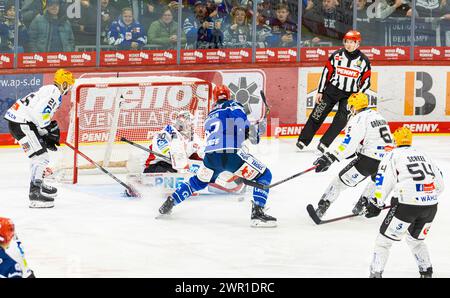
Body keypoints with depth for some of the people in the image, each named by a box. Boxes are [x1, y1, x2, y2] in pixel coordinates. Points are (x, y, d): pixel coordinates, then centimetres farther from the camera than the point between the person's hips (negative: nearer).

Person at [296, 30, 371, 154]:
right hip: (332, 90, 0)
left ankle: (324, 144, -2)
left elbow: (366, 81, 0)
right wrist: (320, 91, 0)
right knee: (318, 115, 0)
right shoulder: (336, 55, -3)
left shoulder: (363, 60, -4)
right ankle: (303, 141, 9)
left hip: (350, 95, 0)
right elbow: (326, 72, 1)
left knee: (340, 121, -11)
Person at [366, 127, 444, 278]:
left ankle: (376, 273, -3)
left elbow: (384, 182, -4)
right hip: (430, 206, 5)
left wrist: (375, 204, 3)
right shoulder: (423, 155, 23)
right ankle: (427, 272, 23)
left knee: (385, 239, 5)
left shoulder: (392, 156, 6)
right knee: (415, 239, 28)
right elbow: (440, 183, 22)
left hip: (407, 205, -5)